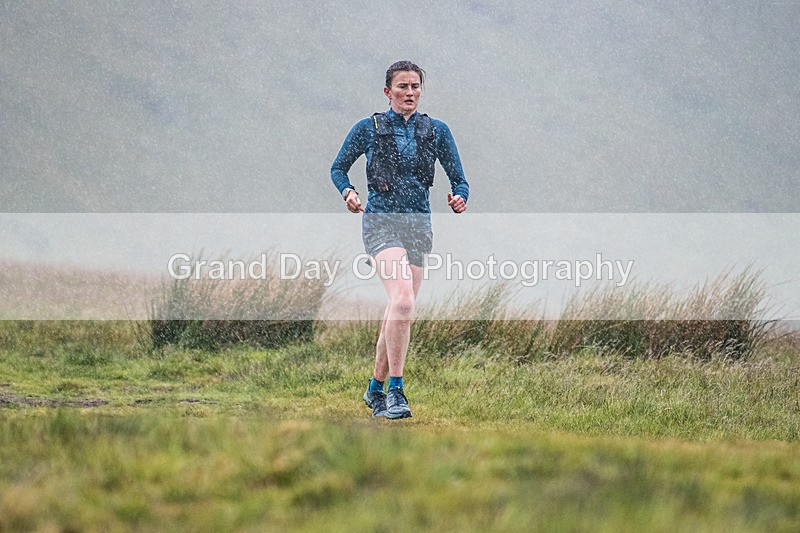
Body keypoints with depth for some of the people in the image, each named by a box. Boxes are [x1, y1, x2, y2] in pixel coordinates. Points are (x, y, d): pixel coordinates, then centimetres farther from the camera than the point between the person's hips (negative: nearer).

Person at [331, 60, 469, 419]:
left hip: (418, 225, 4)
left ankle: (376, 389, 25)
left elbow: (459, 179, 9)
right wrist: (348, 192, -7)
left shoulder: (437, 131, 8)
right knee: (403, 301, -25)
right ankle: (395, 392, -22)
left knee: (399, 309, 6)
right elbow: (338, 168, 13)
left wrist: (459, 198, -14)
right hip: (381, 221, -4)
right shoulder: (368, 129, 2)